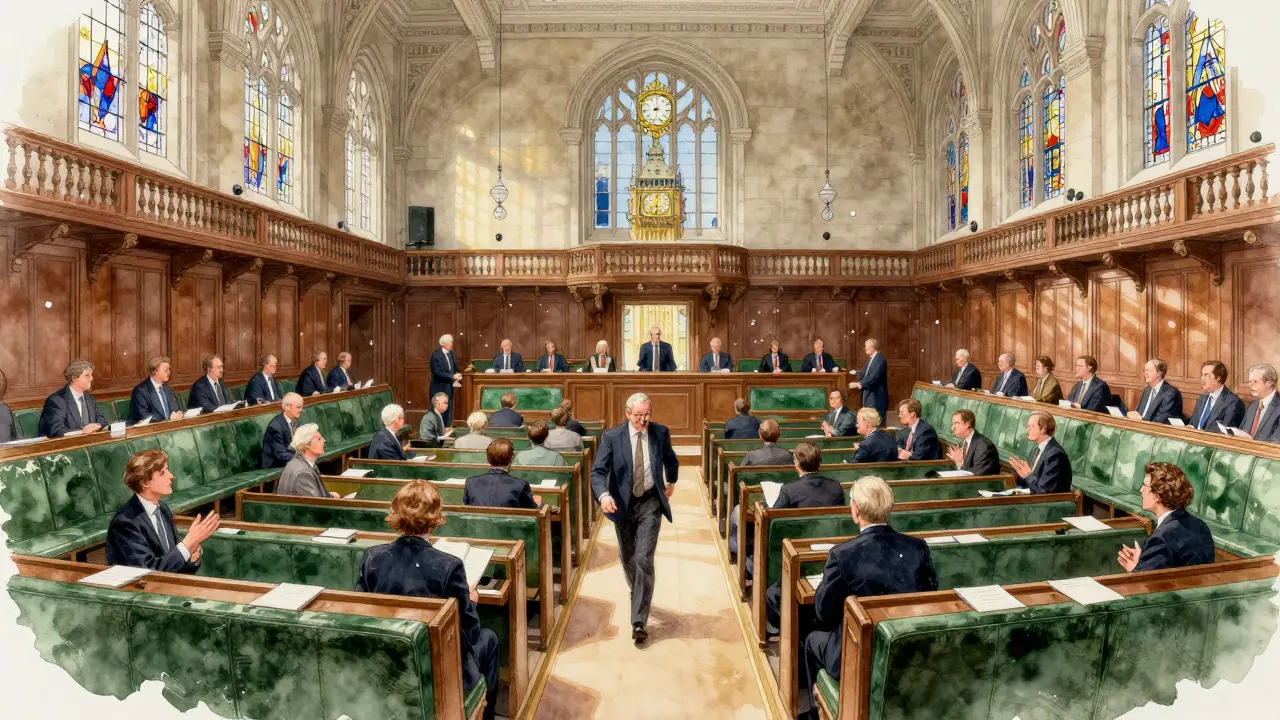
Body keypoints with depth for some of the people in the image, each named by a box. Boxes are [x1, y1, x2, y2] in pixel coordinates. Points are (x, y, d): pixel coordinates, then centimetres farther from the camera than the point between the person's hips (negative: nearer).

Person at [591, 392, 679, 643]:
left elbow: (671, 460, 16)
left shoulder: (660, 433, -5)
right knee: (627, 557, 19)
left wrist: (671, 482, 25)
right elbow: (598, 471, -17)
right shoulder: (611, 437, -12)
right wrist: (603, 494, -35)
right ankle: (638, 594, 49)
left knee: (644, 560, -11)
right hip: (622, 503, 1)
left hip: (650, 503, -1)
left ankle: (639, 622, -3)